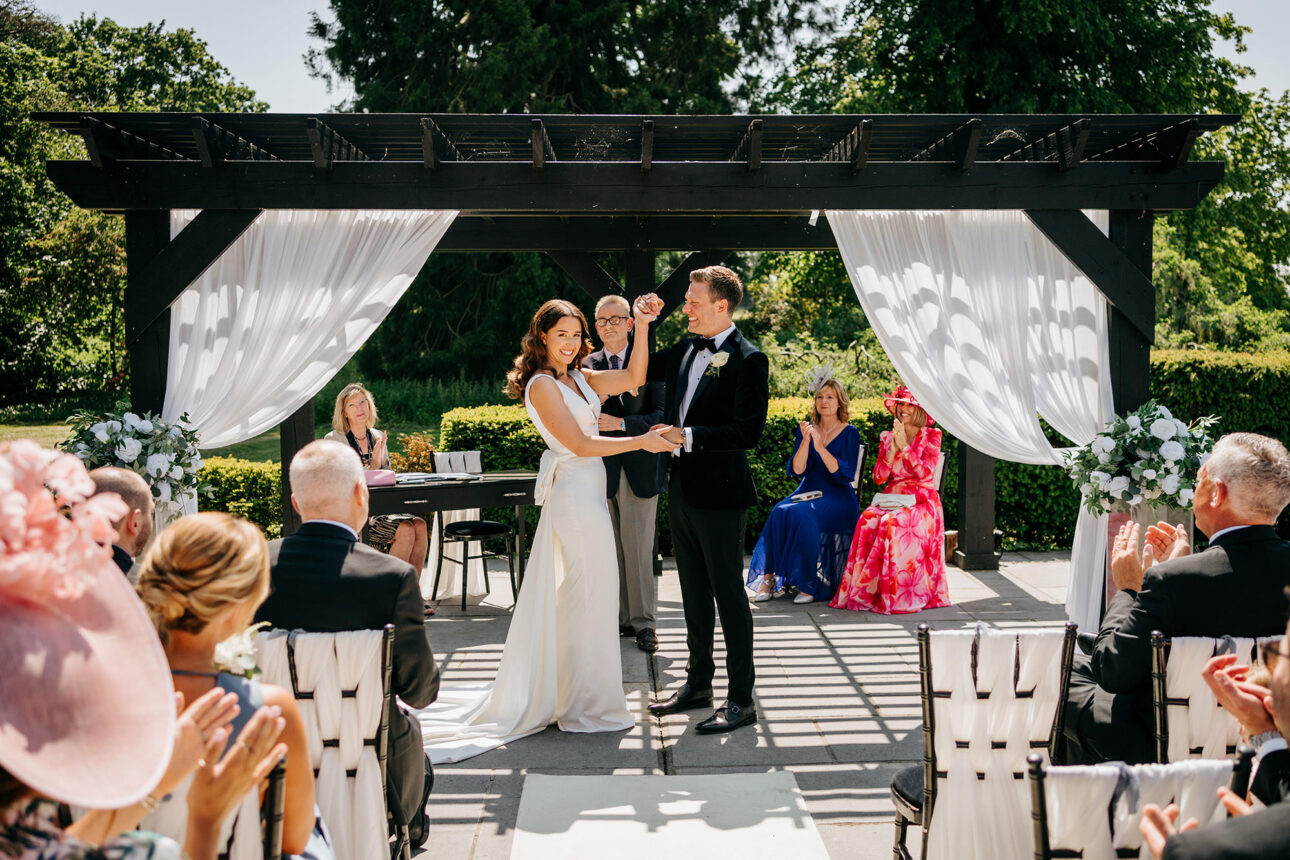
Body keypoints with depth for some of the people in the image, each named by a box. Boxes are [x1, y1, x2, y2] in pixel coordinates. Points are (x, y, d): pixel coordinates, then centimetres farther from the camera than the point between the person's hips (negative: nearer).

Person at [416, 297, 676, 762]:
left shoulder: (578, 378, 12)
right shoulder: (542, 385, -13)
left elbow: (633, 378, 8)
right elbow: (581, 444, -17)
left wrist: (641, 327, -1)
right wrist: (640, 441, -16)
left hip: (587, 492, 9)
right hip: (576, 494, -9)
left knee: (568, 596, 16)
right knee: (588, 596, -2)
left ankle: (554, 692, 28)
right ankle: (586, 704, 10)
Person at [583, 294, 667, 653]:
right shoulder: (587, 366, 7)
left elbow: (661, 415, -4)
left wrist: (620, 423, -17)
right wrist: (624, 387, -15)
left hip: (640, 469, -2)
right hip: (602, 470, 2)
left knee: (639, 550, 0)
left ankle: (643, 621, 12)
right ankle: (620, 618, 17)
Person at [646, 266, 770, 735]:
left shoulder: (747, 359, -13)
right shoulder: (685, 350, 9)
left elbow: (748, 431, -21)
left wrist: (688, 437, -23)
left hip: (720, 494, -8)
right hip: (682, 490, 8)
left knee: (728, 594, 0)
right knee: (694, 592, 17)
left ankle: (741, 699, 11)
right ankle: (698, 683, 31)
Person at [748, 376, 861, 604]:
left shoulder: (849, 433, 1)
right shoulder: (806, 429, 11)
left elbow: (845, 474, -11)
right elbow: (797, 470, 0)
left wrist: (820, 447, -20)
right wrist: (805, 441, -14)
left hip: (838, 498, -4)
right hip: (808, 491, 4)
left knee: (802, 515, -34)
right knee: (780, 513, -29)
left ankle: (809, 583, -25)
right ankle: (768, 578, -27)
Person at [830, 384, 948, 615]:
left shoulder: (931, 436, 7)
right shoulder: (886, 437, 17)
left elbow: (925, 473, -7)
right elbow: (879, 477, 6)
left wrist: (904, 446, -12)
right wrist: (892, 447, -5)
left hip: (922, 500, -3)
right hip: (892, 498, 3)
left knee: (893, 522, -36)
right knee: (868, 519, -32)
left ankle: (897, 594, -31)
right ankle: (865, 591, -29)